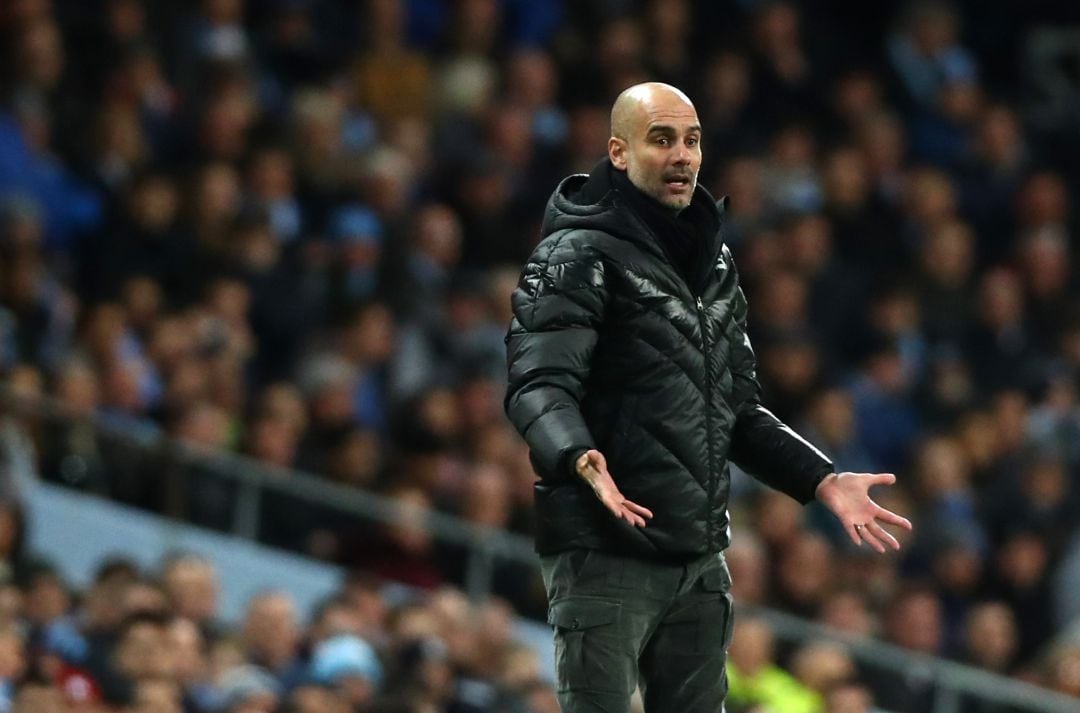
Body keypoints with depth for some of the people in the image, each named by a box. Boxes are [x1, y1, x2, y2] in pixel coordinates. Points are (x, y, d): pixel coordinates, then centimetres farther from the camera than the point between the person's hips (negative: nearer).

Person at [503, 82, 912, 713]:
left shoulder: (713, 264, 18)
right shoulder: (581, 254, -7)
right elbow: (539, 384, -18)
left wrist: (824, 481, 15)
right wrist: (580, 458, -38)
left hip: (700, 559, 7)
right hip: (605, 550, -7)